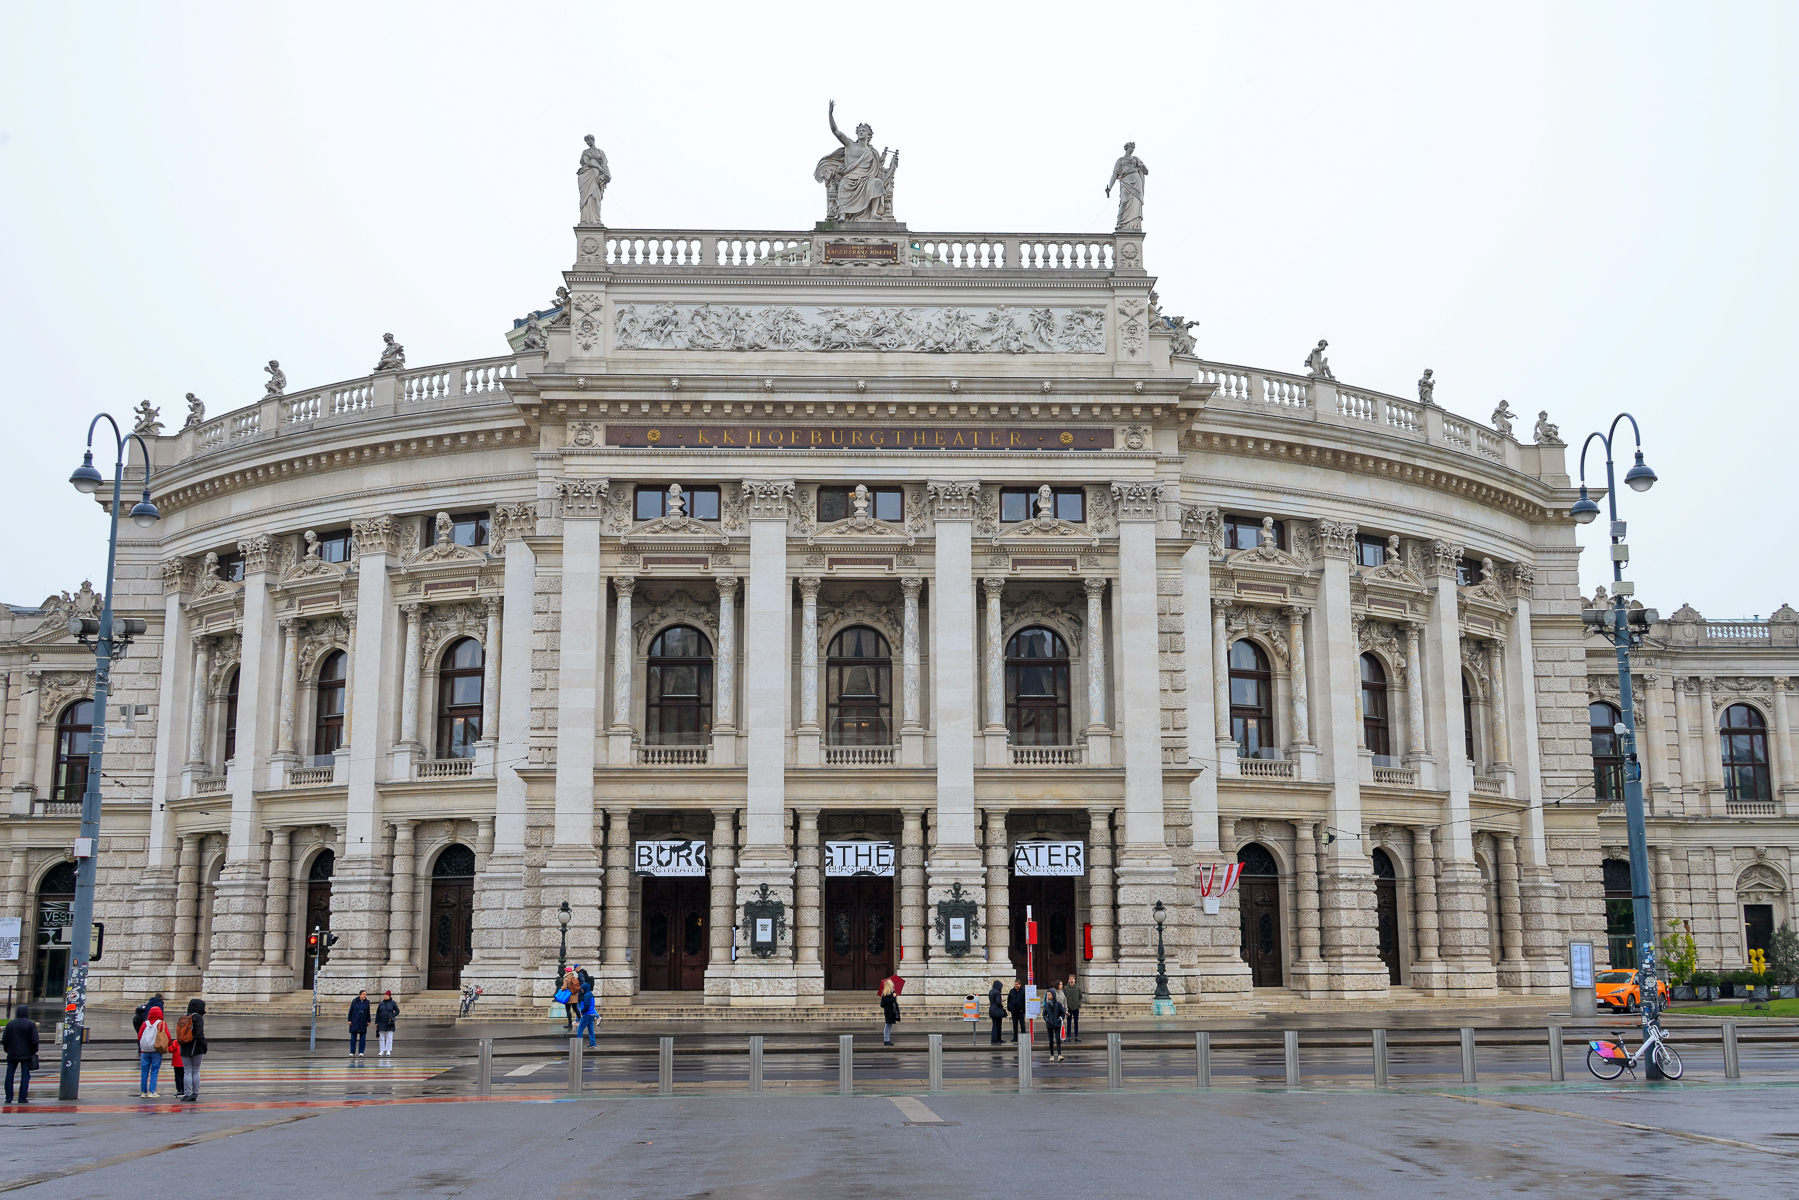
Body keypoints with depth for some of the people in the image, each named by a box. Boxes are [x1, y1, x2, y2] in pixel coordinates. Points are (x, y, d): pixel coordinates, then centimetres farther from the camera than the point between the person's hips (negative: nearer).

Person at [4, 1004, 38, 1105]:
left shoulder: (10, 1024, 3)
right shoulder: (31, 1024, -6)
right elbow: (34, 1041, -8)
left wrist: (7, 1050, 17)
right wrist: (33, 1052, 5)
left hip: (12, 1054, 2)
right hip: (26, 1054, -2)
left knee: (9, 1075, 9)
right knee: (25, 1075, 2)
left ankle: (8, 1098, 8)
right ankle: (22, 1098, -3)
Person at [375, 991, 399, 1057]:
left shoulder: (392, 1003, 1)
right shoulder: (381, 1003, 6)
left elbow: (397, 1011, 5)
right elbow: (377, 1013, 8)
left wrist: (392, 1016, -10)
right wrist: (376, 1022, 4)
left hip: (389, 1023, -2)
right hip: (381, 1023, 2)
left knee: (389, 1037, -4)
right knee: (381, 1038, 3)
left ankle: (388, 1051, 0)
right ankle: (382, 1051, 8)